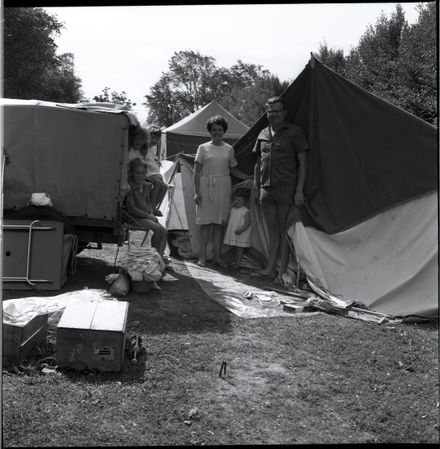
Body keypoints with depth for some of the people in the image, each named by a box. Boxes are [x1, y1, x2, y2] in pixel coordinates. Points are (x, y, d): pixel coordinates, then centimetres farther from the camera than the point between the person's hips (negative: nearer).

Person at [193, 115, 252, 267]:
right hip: (206, 186, -2)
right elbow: (196, 172, 1)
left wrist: (251, 177, 5)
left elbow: (234, 171, 16)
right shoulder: (203, 148, 2)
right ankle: (202, 256, 6)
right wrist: (196, 192, -7)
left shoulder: (229, 149, 10)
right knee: (206, 222, -2)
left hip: (223, 187, 2)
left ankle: (217, 256, 11)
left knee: (219, 222, 4)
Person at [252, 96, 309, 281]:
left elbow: (302, 163, -4)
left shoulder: (295, 132, -1)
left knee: (284, 230, -3)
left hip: (286, 188, -5)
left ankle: (283, 270, 2)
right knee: (273, 229, 7)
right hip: (266, 189, 5)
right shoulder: (263, 134, 14)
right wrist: (256, 188, 15)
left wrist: (299, 190, -11)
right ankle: (270, 269, 9)